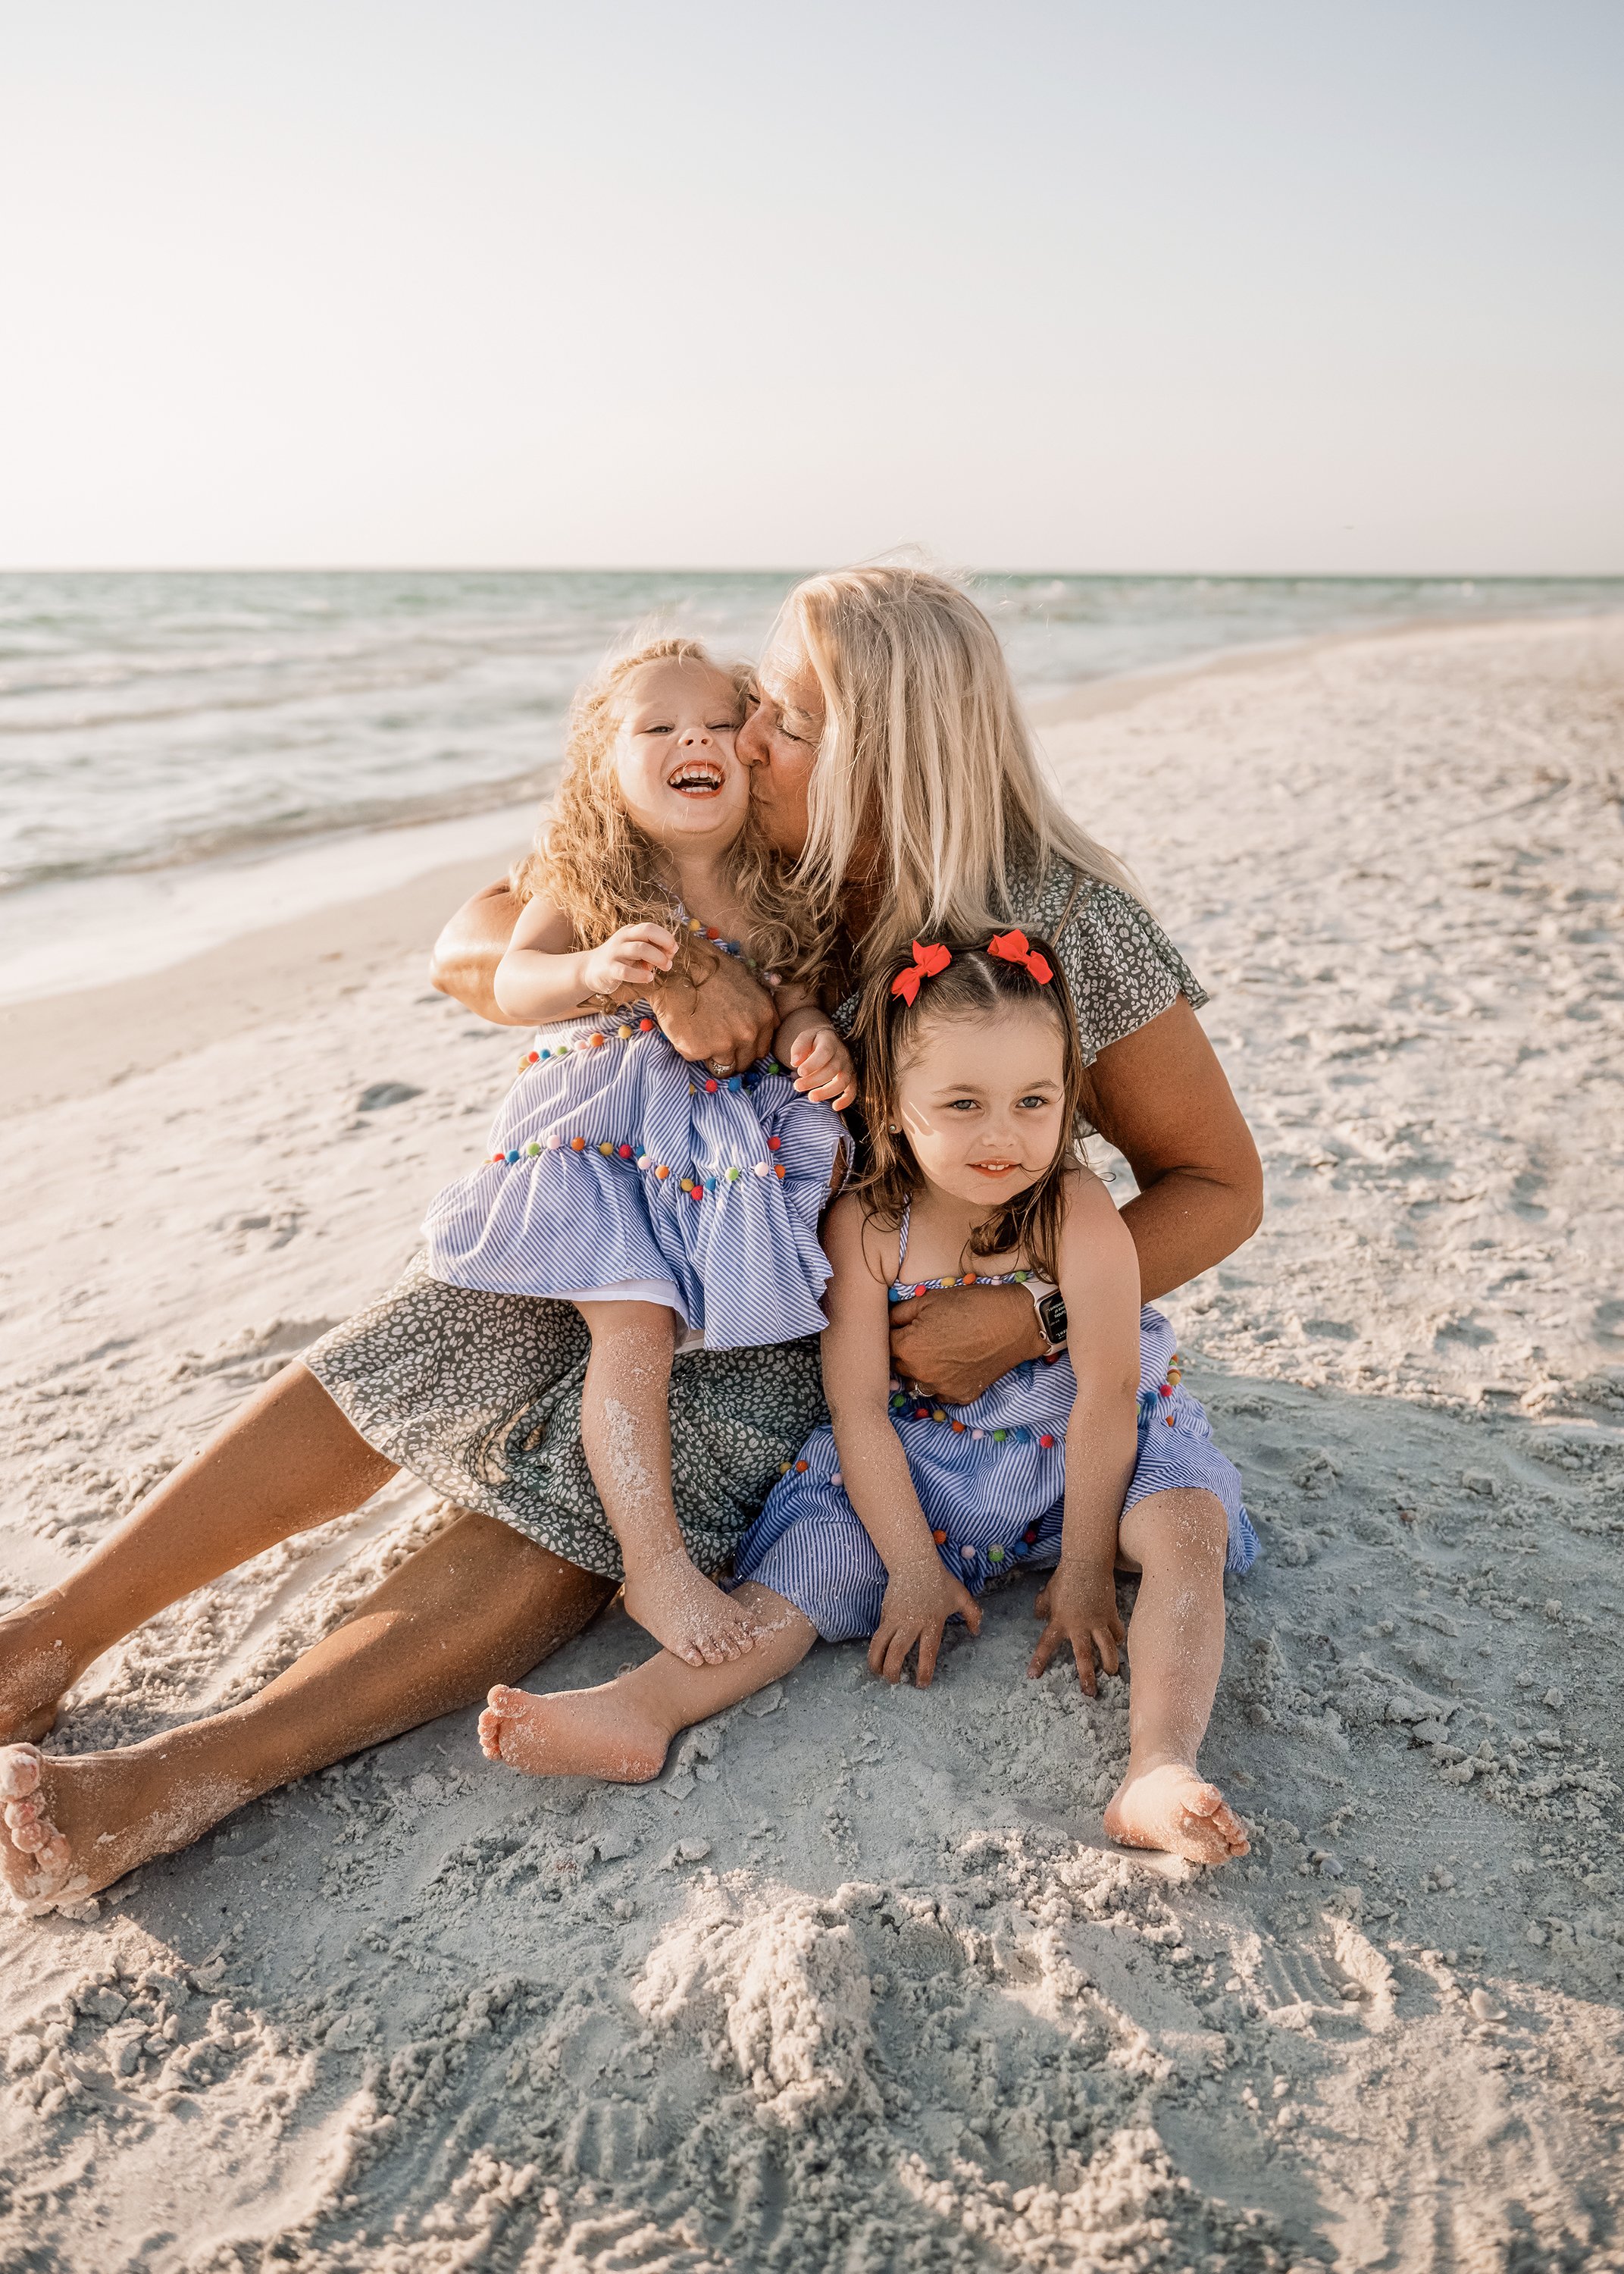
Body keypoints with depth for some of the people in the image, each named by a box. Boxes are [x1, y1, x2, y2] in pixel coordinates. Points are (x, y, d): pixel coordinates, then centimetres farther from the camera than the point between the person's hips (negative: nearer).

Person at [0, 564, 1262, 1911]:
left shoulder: (1063, 926, -21)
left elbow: (1218, 1184, -14)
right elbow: (471, 951, -13)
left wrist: (1032, 1318, -29)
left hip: (882, 1309, -4)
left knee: (596, 1473, -29)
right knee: (422, 1352, -16)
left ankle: (207, 1771, -31)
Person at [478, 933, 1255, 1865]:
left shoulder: (1079, 1213, -24)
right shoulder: (867, 1227, -16)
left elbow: (1106, 1396, -20)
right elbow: (859, 1407, -14)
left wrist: (1085, 1568, -17)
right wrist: (914, 1567, -16)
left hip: (1081, 1455, -2)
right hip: (922, 1467, 2)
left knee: (1182, 1521, -29)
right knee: (822, 1548, -15)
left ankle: (1160, 1770, -44)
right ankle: (643, 1707, -25)